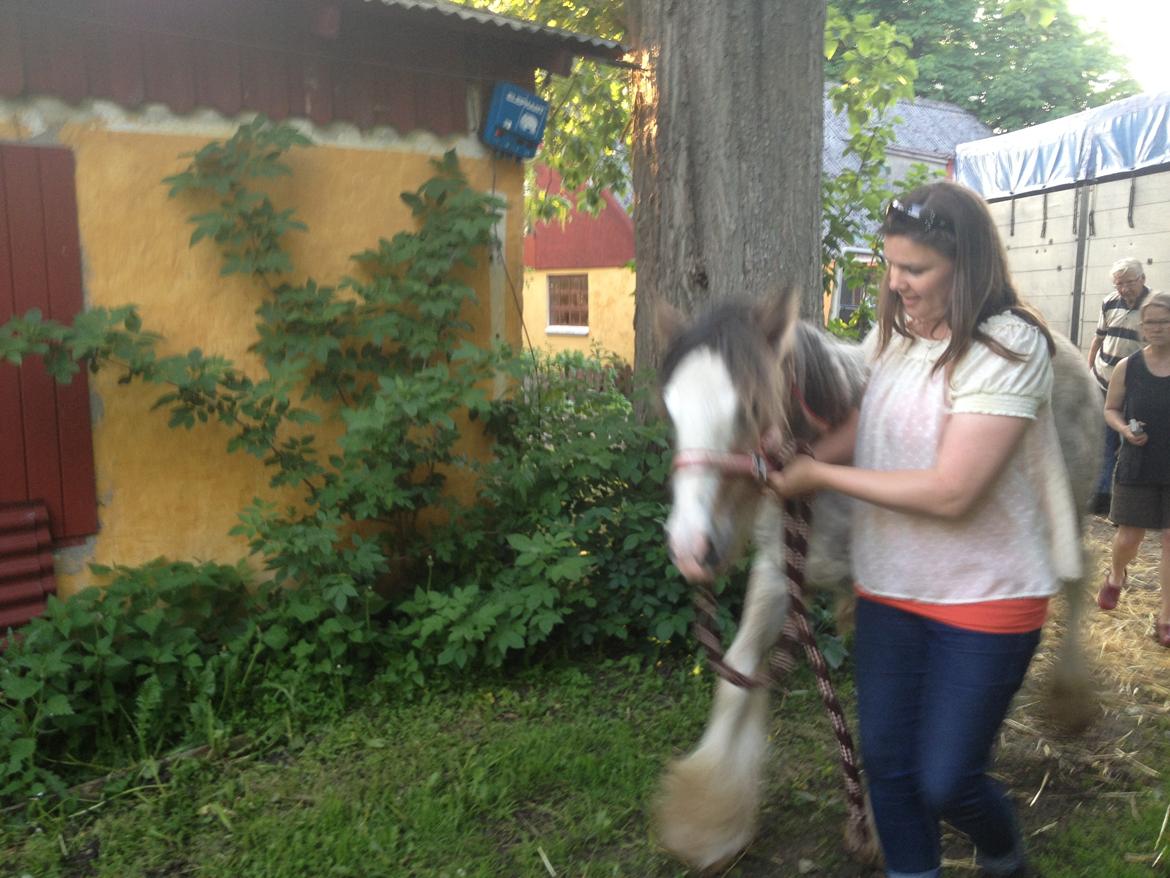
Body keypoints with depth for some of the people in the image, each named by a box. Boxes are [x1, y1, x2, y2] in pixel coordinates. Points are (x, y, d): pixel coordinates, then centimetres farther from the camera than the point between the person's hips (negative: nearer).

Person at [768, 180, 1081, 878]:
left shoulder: (1009, 348, -19)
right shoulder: (894, 338, 3)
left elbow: (949, 493, -26)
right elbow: (862, 434, 11)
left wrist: (820, 474, -19)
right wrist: (792, 462, -9)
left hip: (983, 599, -6)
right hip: (890, 588, 6)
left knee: (946, 783, 3)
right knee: (887, 761, 13)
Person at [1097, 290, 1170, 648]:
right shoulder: (1127, 367, -4)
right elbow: (1110, 409, 7)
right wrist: (1124, 429, -13)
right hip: (1136, 469, 1)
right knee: (1128, 538, 7)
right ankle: (1115, 576, 42)